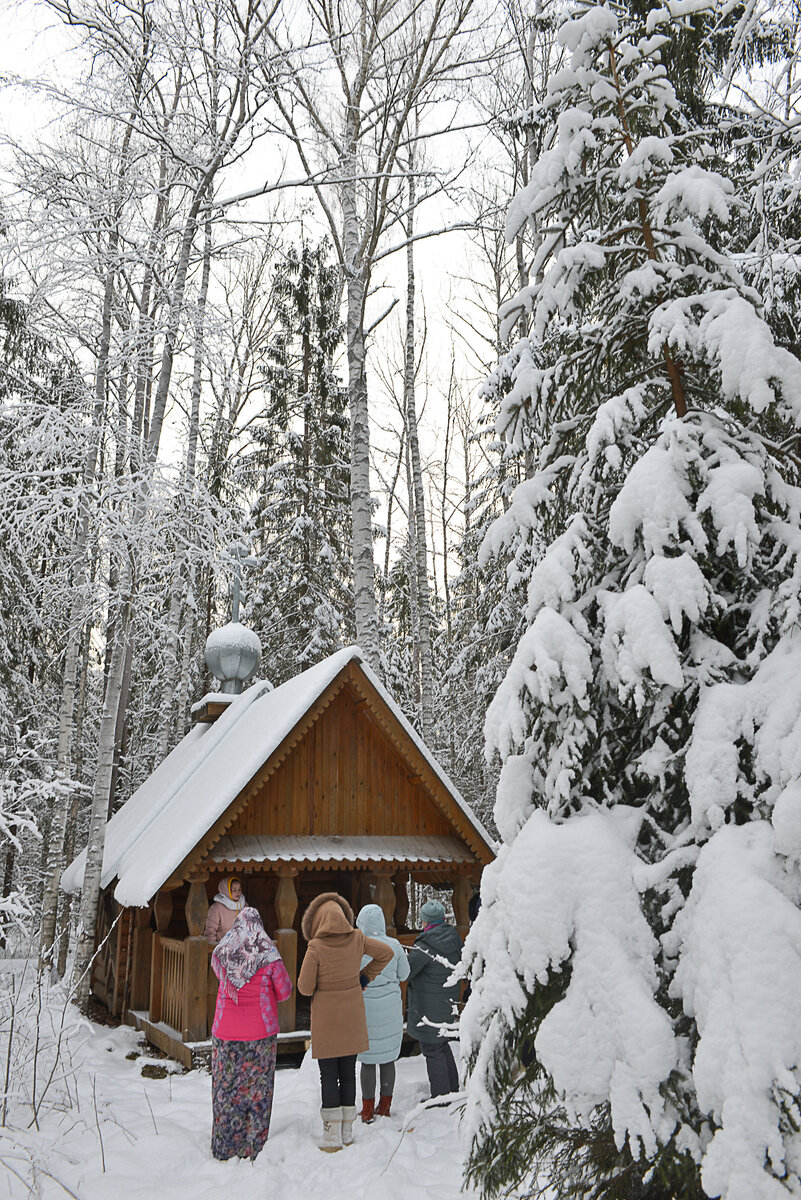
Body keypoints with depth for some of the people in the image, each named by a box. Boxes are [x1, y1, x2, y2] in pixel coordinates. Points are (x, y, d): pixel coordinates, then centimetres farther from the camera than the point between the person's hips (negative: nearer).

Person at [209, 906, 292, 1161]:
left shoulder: (220, 954, -5)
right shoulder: (269, 957, -12)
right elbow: (285, 992, -2)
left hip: (226, 1034, 2)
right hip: (260, 1034, -2)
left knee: (226, 1089, 13)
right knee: (257, 1090, 10)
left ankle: (224, 1147, 21)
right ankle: (252, 1147, 16)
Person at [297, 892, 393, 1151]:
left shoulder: (316, 948, -18)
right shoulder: (357, 940, -6)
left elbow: (305, 987, -13)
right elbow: (386, 953, 6)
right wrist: (365, 976, 10)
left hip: (326, 1018, -4)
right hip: (352, 1016, 4)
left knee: (328, 1076, 5)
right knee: (348, 1073, 13)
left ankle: (332, 1135, 7)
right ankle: (347, 1132, 21)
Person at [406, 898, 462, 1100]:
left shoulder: (424, 946, -22)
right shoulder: (455, 939, 2)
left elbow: (405, 971, -18)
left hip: (429, 1007, -8)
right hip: (449, 1003, 8)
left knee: (432, 1050, 4)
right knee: (442, 1045, 22)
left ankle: (441, 1095, 11)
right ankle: (453, 1088, 31)